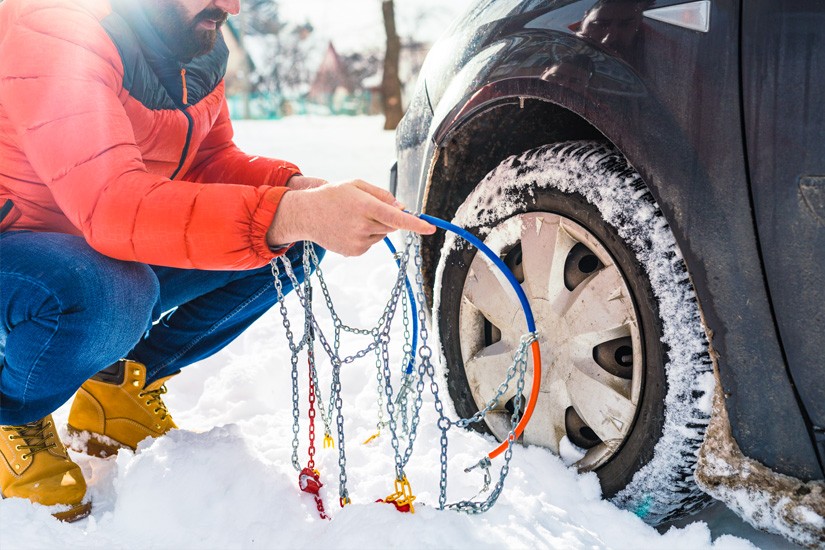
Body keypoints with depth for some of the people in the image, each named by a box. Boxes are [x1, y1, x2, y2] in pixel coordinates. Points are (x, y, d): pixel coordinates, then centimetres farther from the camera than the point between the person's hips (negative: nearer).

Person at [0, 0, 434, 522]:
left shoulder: (201, 45, -3)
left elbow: (211, 160, 7)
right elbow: (111, 205, -38)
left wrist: (297, 187, -16)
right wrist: (292, 213, -47)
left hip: (118, 255, 7)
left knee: (298, 239, -7)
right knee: (106, 298, -40)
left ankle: (124, 382, 6)